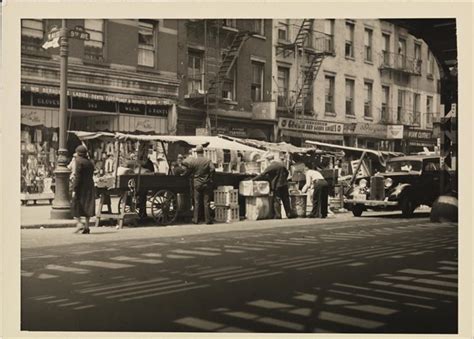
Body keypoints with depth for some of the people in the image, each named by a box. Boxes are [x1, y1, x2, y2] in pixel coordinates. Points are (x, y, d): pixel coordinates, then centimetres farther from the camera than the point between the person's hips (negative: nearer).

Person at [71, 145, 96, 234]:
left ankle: (79, 223, -11)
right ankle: (87, 227, 8)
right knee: (87, 206, 8)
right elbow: (91, 175, 12)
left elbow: (77, 176, -16)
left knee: (75, 205, 3)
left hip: (80, 187, -6)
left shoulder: (79, 161, -10)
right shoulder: (90, 162, 11)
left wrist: (74, 189, -15)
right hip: (89, 186, 7)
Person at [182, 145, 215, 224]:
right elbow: (212, 169, -15)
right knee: (206, 202, 4)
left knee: (197, 202, 8)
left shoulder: (193, 161, -6)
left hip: (197, 183, 0)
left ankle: (196, 219, 9)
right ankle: (207, 219, 4)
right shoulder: (208, 161, -6)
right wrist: (210, 179, -2)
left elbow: (188, 170, -5)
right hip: (206, 184, 0)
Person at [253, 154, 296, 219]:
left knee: (276, 200, 1)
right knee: (286, 200, 11)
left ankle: (278, 215, -2)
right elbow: (287, 173, 15)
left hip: (276, 185, -5)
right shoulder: (281, 164, 5)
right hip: (284, 184, 5)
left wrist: (253, 179, -6)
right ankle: (289, 213, 13)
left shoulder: (270, 167, -14)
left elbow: (263, 175, -12)